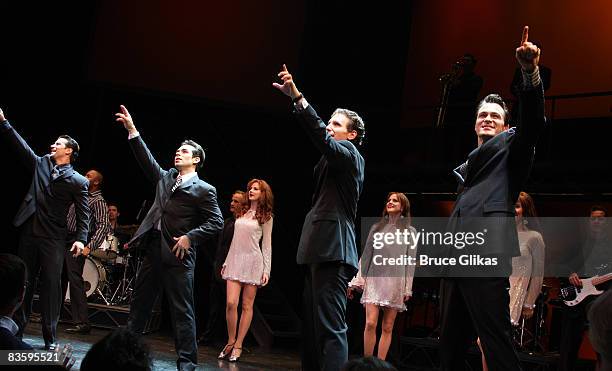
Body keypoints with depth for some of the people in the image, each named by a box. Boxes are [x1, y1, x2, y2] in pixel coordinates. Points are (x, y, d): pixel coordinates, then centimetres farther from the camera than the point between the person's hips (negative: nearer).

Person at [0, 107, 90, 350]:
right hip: (29, 232, 4)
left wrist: (81, 238, -14)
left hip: (53, 239, -4)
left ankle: (50, 337, 3)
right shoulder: (40, 164, 12)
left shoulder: (78, 181, 0)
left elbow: (83, 213, -3)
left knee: (51, 285, -3)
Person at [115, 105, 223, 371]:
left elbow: (216, 222, -6)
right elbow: (147, 159, 9)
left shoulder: (204, 190, -2)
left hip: (178, 254, -6)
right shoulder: (165, 178, 15)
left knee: (182, 310, -3)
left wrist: (190, 236, -15)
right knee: (139, 302, 13)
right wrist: (132, 131, 2)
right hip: (154, 251, 6)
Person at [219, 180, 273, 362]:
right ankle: (230, 341, 5)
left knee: (247, 306, 0)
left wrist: (266, 270, -5)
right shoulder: (241, 212, 15)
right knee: (231, 303, -8)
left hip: (253, 261, -3)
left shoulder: (266, 217, 3)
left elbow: (266, 245, 1)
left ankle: (238, 345, 5)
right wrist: (226, 262, 15)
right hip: (235, 260, 3)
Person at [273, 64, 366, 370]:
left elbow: (321, 138, -18)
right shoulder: (335, 161, 27)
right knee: (312, 327, 10)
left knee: (330, 327, -16)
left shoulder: (349, 154, -1)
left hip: (332, 251, -10)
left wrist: (297, 97, -25)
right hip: (320, 250, 10)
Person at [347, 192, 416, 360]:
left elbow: (410, 262, 4)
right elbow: (366, 256, 10)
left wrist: (407, 289, -2)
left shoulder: (410, 231, 7)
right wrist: (357, 281, 5)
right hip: (374, 280, 0)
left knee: (387, 328, 2)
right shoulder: (376, 228, 11)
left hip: (396, 283, 0)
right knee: (370, 323, -11)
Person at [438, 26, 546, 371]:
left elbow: (533, 122, -9)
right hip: (456, 259, 8)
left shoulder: (510, 145, 11)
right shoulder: (468, 166, 32)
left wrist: (530, 71, -25)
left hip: (486, 255, -8)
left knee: (497, 342, -14)